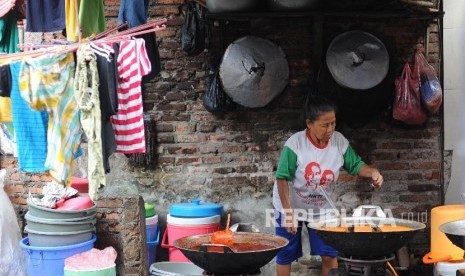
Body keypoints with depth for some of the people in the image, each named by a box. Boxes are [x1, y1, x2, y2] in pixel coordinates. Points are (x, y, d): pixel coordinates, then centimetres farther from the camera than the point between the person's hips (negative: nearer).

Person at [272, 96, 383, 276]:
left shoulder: (339, 141, -14)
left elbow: (356, 165, -3)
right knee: (286, 255, 10)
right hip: (290, 207, -3)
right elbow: (282, 179, -23)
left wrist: (372, 172, -26)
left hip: (322, 208, 3)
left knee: (329, 254, 6)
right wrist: (288, 212, -25)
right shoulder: (295, 144, -26)